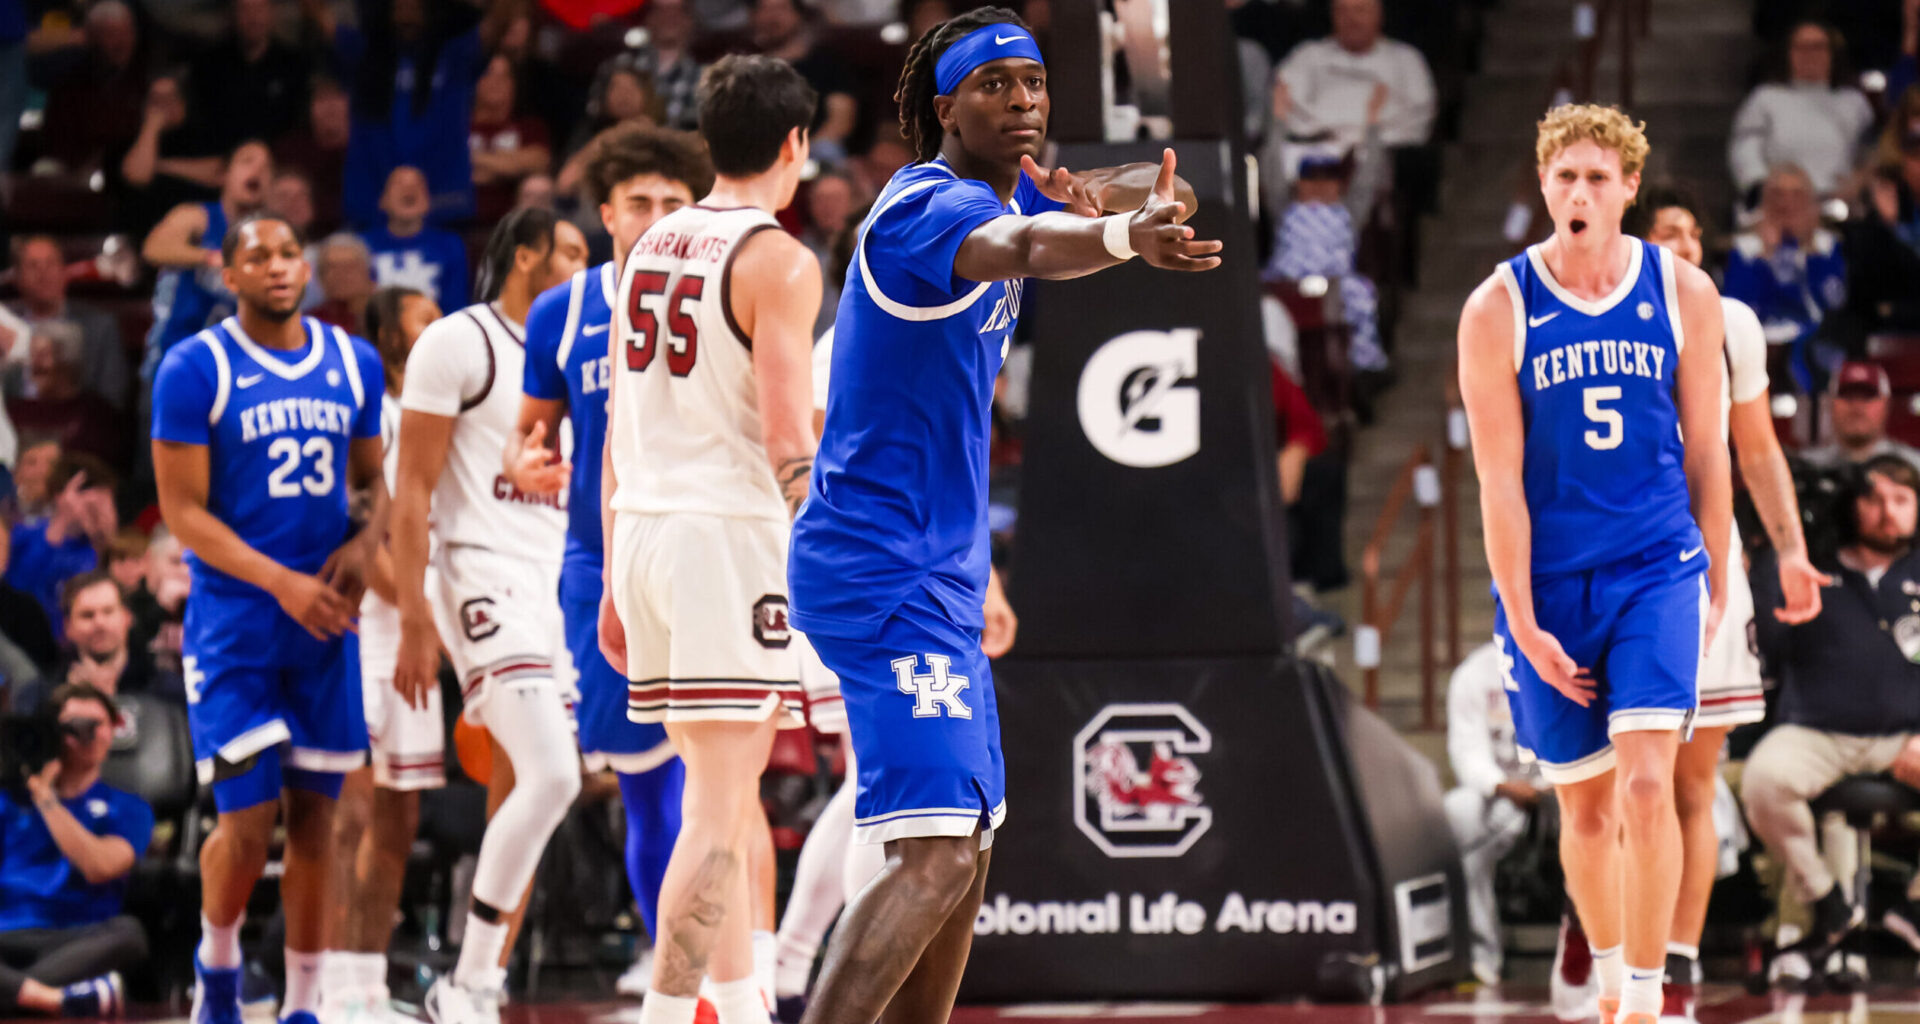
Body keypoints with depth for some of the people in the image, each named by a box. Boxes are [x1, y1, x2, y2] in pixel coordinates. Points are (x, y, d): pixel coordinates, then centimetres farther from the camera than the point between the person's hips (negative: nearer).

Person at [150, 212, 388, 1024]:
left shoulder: (354, 363, 7)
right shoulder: (194, 369, -8)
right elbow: (184, 513, -9)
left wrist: (364, 545, -4)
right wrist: (282, 583, -19)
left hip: (325, 621, 4)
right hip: (233, 620, -4)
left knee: (313, 818, 5)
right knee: (246, 821, -9)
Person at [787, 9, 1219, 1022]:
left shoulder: (998, 192, 11)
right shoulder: (929, 205, -18)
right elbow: (1020, 247, -40)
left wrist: (1102, 195, -6)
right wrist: (1127, 235, -63)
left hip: (932, 576, 11)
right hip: (885, 570, -11)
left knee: (964, 848, 18)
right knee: (934, 853, -22)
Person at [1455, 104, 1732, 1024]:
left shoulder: (1683, 293, -1)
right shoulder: (1498, 310, -7)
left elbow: (1705, 449, 8)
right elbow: (1500, 481, -7)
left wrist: (1716, 586, 11)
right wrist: (1523, 625, -10)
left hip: (1658, 570, 0)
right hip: (1550, 587, 0)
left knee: (1646, 786, -16)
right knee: (1584, 805, 9)